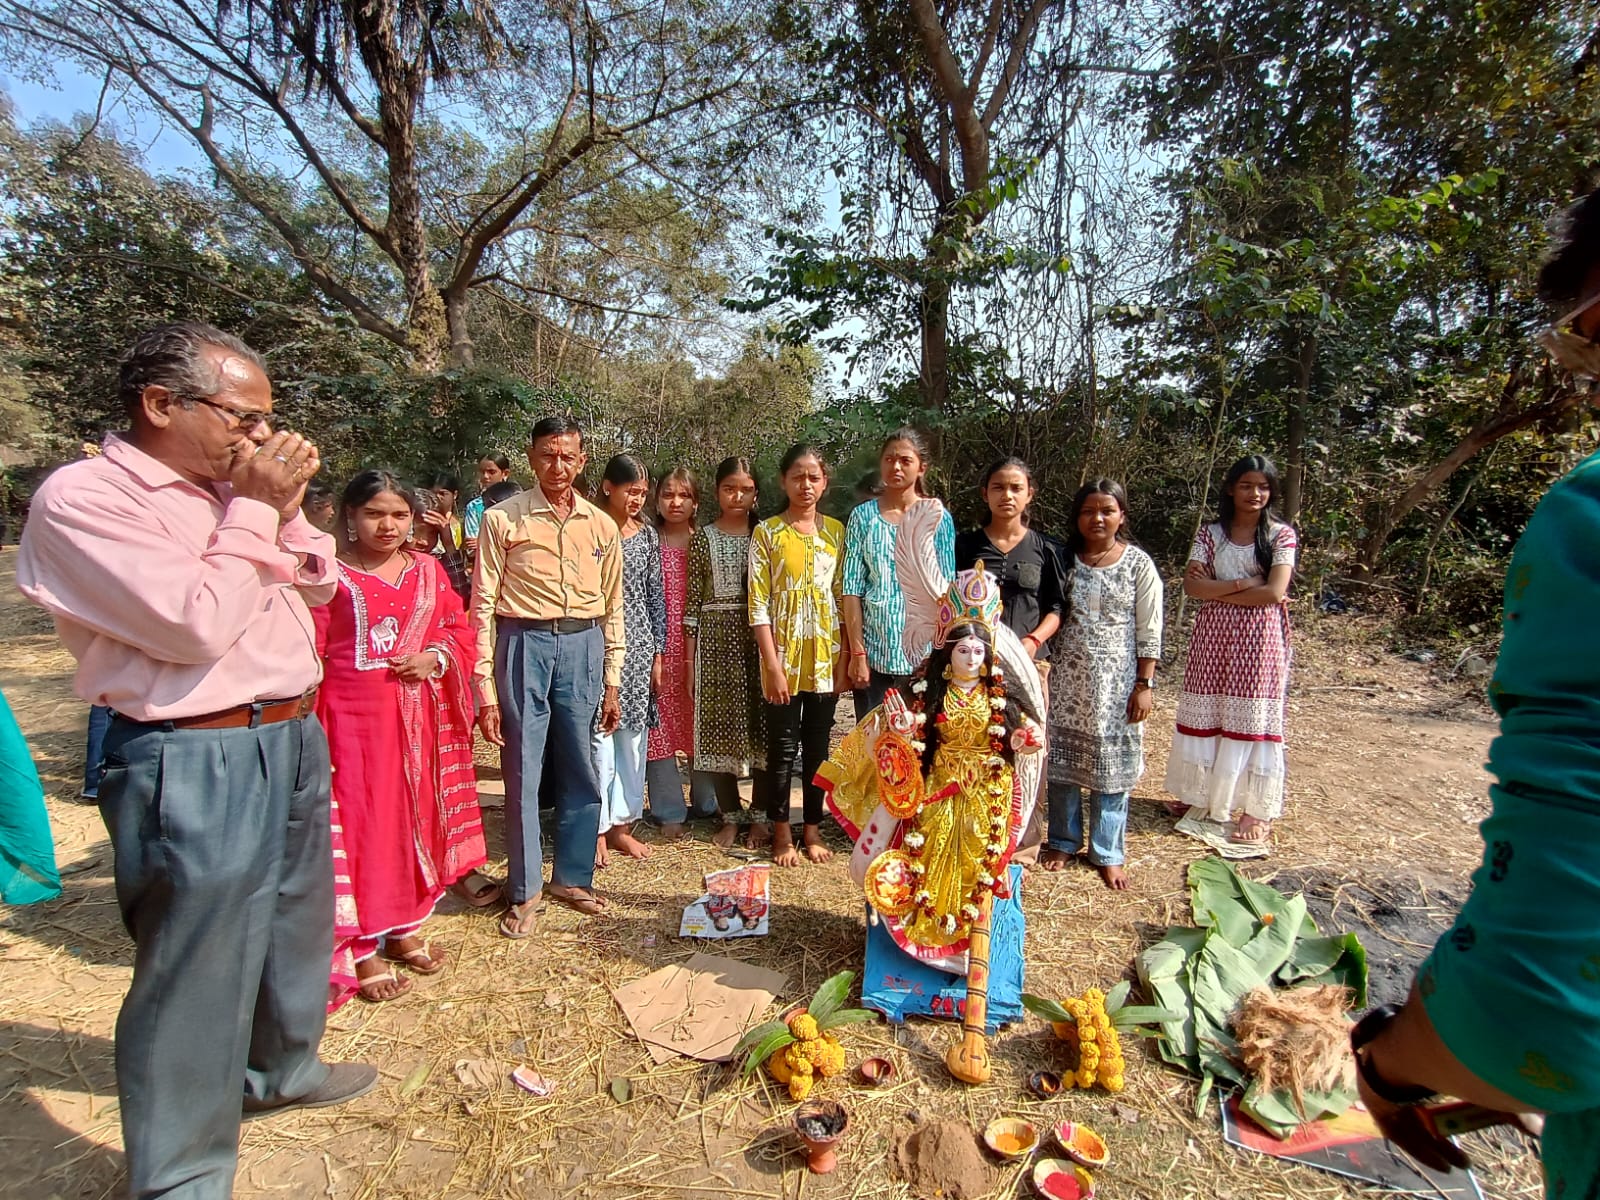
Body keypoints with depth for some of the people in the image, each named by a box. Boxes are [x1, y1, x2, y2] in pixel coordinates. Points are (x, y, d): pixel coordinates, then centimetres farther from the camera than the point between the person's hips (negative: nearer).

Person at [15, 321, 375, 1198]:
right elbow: (197, 626, -22)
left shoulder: (228, 486, 9)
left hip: (292, 739, 8)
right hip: (196, 764, -8)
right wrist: (252, 511, -14)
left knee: (296, 921, 23)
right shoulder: (84, 496, -13)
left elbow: (319, 586, 13)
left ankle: (282, 1067, 47)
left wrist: (284, 509, -2)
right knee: (196, 975, 5)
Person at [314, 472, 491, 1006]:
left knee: (415, 817, 13)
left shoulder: (426, 568, 9)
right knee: (358, 822, 2)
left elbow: (458, 627, 12)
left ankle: (403, 927, 30)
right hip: (352, 717, -4)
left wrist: (434, 658, -8)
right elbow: (307, 652, -6)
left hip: (417, 719, 5)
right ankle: (361, 949, 16)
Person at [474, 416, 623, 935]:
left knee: (581, 771, 10)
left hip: (583, 646, 3)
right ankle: (525, 891, 22)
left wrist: (612, 683, 8)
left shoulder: (601, 526, 8)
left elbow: (613, 608, 11)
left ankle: (572, 877, 29)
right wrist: (486, 688, -8)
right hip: (524, 644, -3)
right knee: (523, 771, 4)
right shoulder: (503, 518, -1)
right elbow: (483, 605, -3)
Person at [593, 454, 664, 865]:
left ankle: (622, 823, 23)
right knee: (600, 733, -2)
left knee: (634, 733, 9)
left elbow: (655, 596, 10)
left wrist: (658, 654, 7)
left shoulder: (647, 535, 8)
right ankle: (598, 827, 12)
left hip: (639, 646, 5)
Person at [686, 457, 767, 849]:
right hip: (716, 641, -1)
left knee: (763, 726, 4)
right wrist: (690, 662, -1)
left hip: (758, 638, 1)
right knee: (720, 727, 4)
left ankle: (761, 815, 20)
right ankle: (731, 817, 20)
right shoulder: (703, 539, 3)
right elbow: (692, 604, 1)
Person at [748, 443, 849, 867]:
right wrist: (772, 665, -13)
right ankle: (781, 832, 22)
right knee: (783, 748, 5)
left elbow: (843, 596, 8)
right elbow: (758, 604, -7)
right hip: (784, 656, -3)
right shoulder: (767, 532, -4)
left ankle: (813, 828, 26)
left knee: (817, 745, 11)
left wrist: (844, 657, 2)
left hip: (825, 656, 3)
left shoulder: (836, 531, 6)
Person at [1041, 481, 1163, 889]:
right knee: (1062, 760, 9)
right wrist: (1042, 667, 3)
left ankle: (1107, 852, 22)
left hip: (1116, 680, -1)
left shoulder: (1138, 564, -3)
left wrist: (1145, 685, -6)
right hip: (1066, 677, 2)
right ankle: (1064, 841, 27)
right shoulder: (1064, 559, 2)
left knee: (1110, 763, 6)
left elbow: (1149, 632, -2)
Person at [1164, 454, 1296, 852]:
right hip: (1213, 638, 2)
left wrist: (1217, 590, -10)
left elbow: (1274, 592, -13)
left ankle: (1254, 811, 14)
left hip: (1260, 640, -2)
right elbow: (1192, 585, -7)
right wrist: (1242, 584, -15)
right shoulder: (1211, 533, 5)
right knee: (1205, 717, 8)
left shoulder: (1281, 535, -1)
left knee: (1252, 722, 3)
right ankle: (1203, 797, 22)